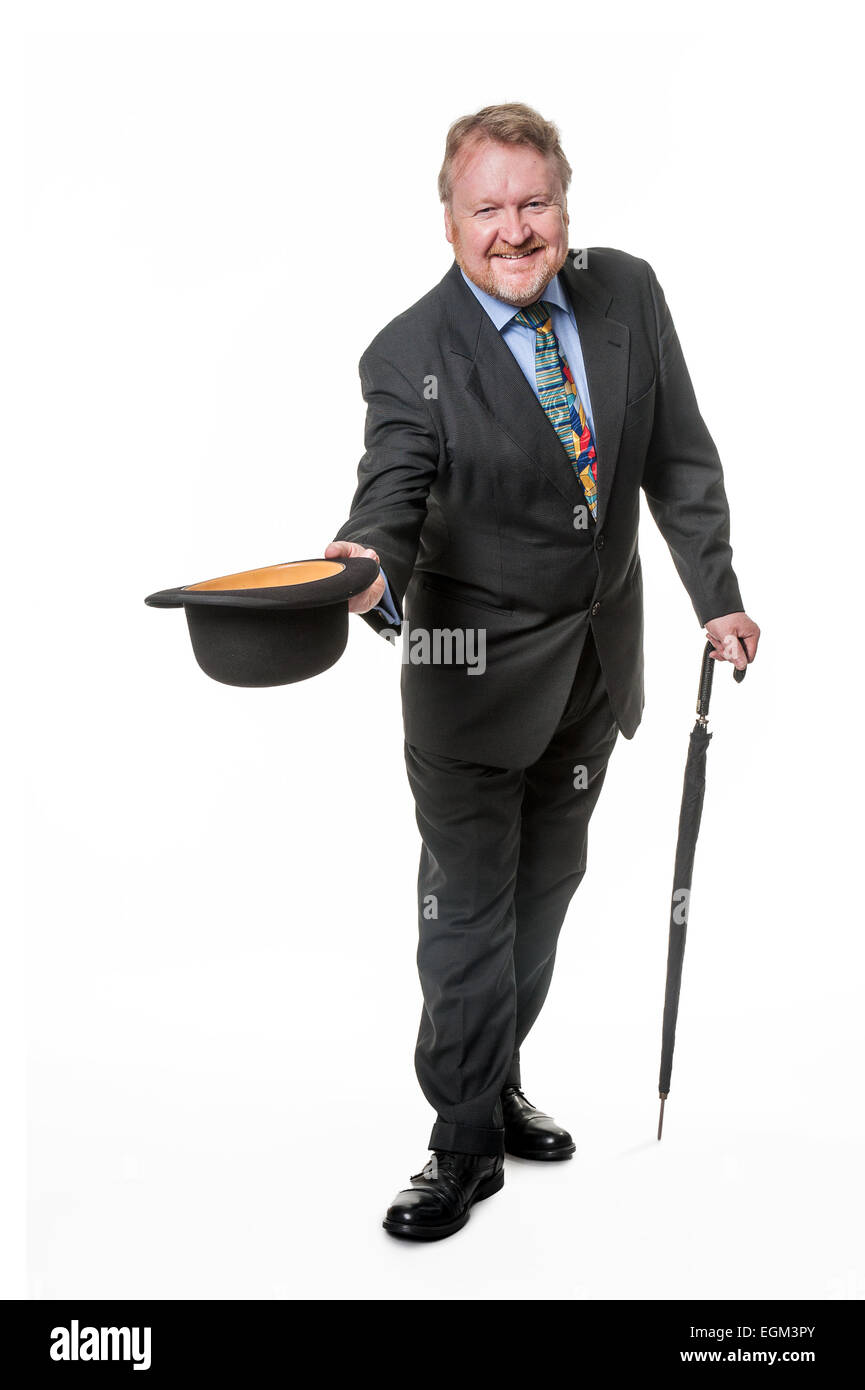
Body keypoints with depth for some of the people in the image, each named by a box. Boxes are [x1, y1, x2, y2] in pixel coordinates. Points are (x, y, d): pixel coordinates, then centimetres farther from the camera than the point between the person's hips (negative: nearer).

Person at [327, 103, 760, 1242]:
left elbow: (677, 457, 4)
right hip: (478, 667, -5)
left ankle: (496, 1081, 37)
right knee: (469, 910, 1)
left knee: (544, 891, 18)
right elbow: (396, 494, -25)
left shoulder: (627, 294, -2)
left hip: (598, 660, 5)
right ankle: (467, 1142, 17)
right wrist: (368, 567, -49)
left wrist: (716, 595, 4)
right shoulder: (411, 355, -15)